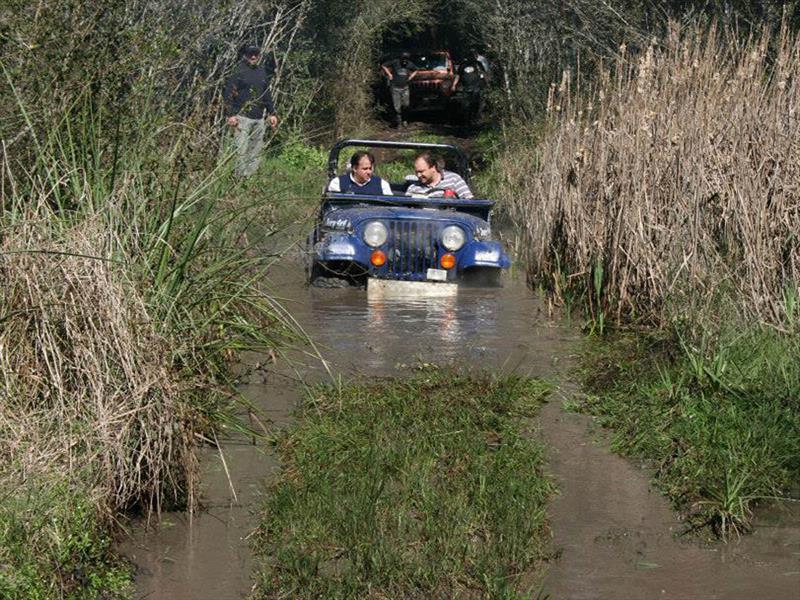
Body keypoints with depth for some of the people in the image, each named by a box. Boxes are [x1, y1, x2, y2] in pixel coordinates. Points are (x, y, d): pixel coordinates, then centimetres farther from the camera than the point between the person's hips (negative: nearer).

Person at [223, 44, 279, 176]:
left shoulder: (263, 71, 14)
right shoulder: (239, 71, -5)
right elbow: (228, 93, -8)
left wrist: (271, 113, 20)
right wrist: (230, 115, -15)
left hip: (259, 118, 6)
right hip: (242, 117, -6)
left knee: (256, 152, 7)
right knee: (241, 151, -11)